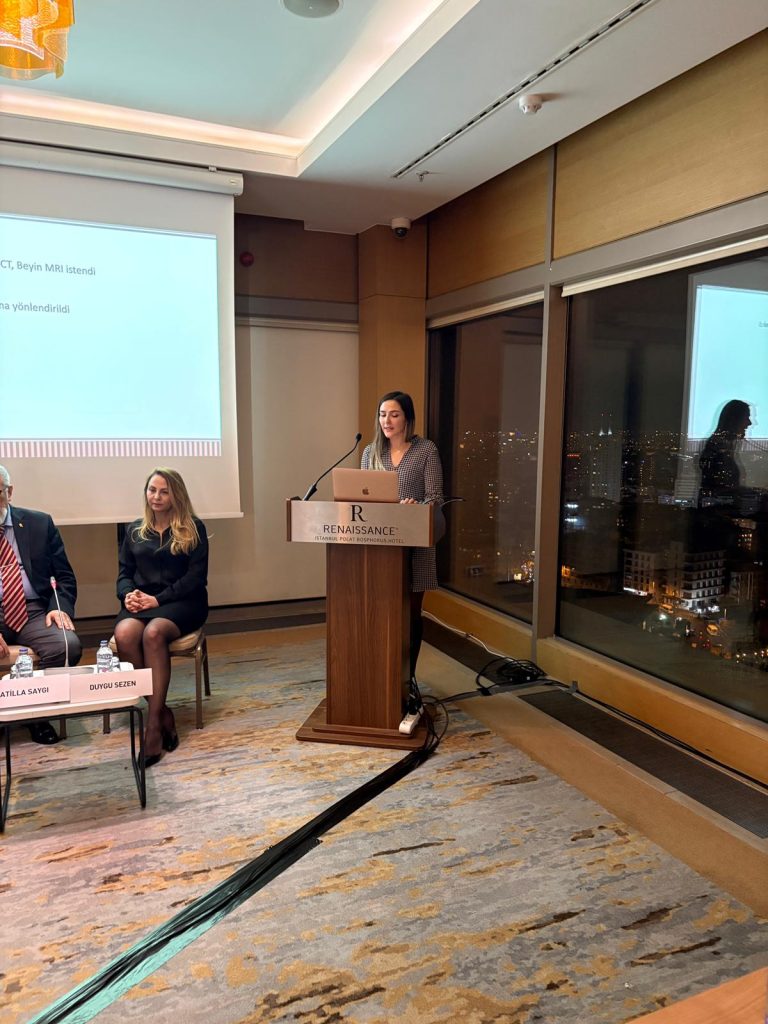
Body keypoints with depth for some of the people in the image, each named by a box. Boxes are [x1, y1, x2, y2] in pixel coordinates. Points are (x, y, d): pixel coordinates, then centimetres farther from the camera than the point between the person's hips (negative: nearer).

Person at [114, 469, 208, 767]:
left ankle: (154, 722, -32)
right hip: (140, 602, 3)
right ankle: (162, 712, -23)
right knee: (124, 634, -32)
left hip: (182, 603, -3)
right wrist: (128, 594, -9)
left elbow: (196, 576, -3)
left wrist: (158, 599, -13)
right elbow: (124, 572, 15)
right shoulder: (134, 530, 19)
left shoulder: (193, 528, 5)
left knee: (153, 633, -37)